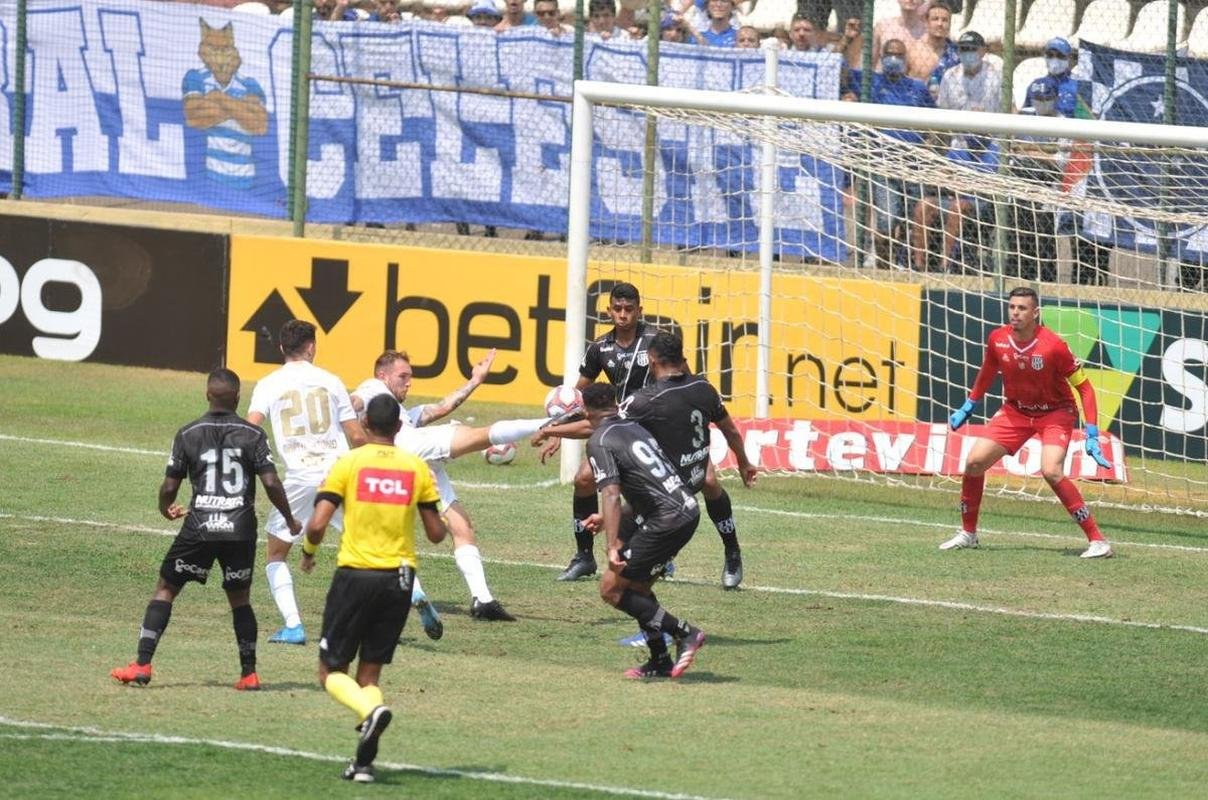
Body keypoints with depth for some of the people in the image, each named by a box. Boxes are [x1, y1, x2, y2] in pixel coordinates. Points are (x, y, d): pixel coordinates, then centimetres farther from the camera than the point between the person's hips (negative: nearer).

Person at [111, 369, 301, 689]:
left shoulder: (188, 434, 1)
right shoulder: (252, 435, -1)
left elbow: (169, 487, 2)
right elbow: (271, 483, -6)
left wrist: (166, 509, 26)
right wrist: (289, 520, 10)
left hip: (199, 528, -1)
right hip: (241, 529, 1)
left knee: (165, 589, 11)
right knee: (240, 598, 18)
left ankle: (142, 664, 2)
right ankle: (249, 673, 14)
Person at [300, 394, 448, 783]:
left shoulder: (348, 464, -5)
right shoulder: (417, 469, 3)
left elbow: (317, 523, -11)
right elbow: (436, 534, 6)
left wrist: (308, 553, 10)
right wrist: (445, 523, 30)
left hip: (355, 573, -3)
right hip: (399, 577, 3)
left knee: (331, 671, 6)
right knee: (370, 672, 13)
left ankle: (372, 709, -25)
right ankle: (365, 762, 0)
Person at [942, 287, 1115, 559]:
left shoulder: (1053, 346, -26)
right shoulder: (997, 340, -11)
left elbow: (1084, 387, -18)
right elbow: (987, 372, 12)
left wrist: (1092, 436, -22)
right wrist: (967, 408, 19)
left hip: (1055, 412, -5)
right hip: (1015, 411, 5)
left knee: (1051, 472, -27)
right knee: (974, 462, -4)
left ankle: (1097, 540, -20)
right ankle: (968, 533, 17)